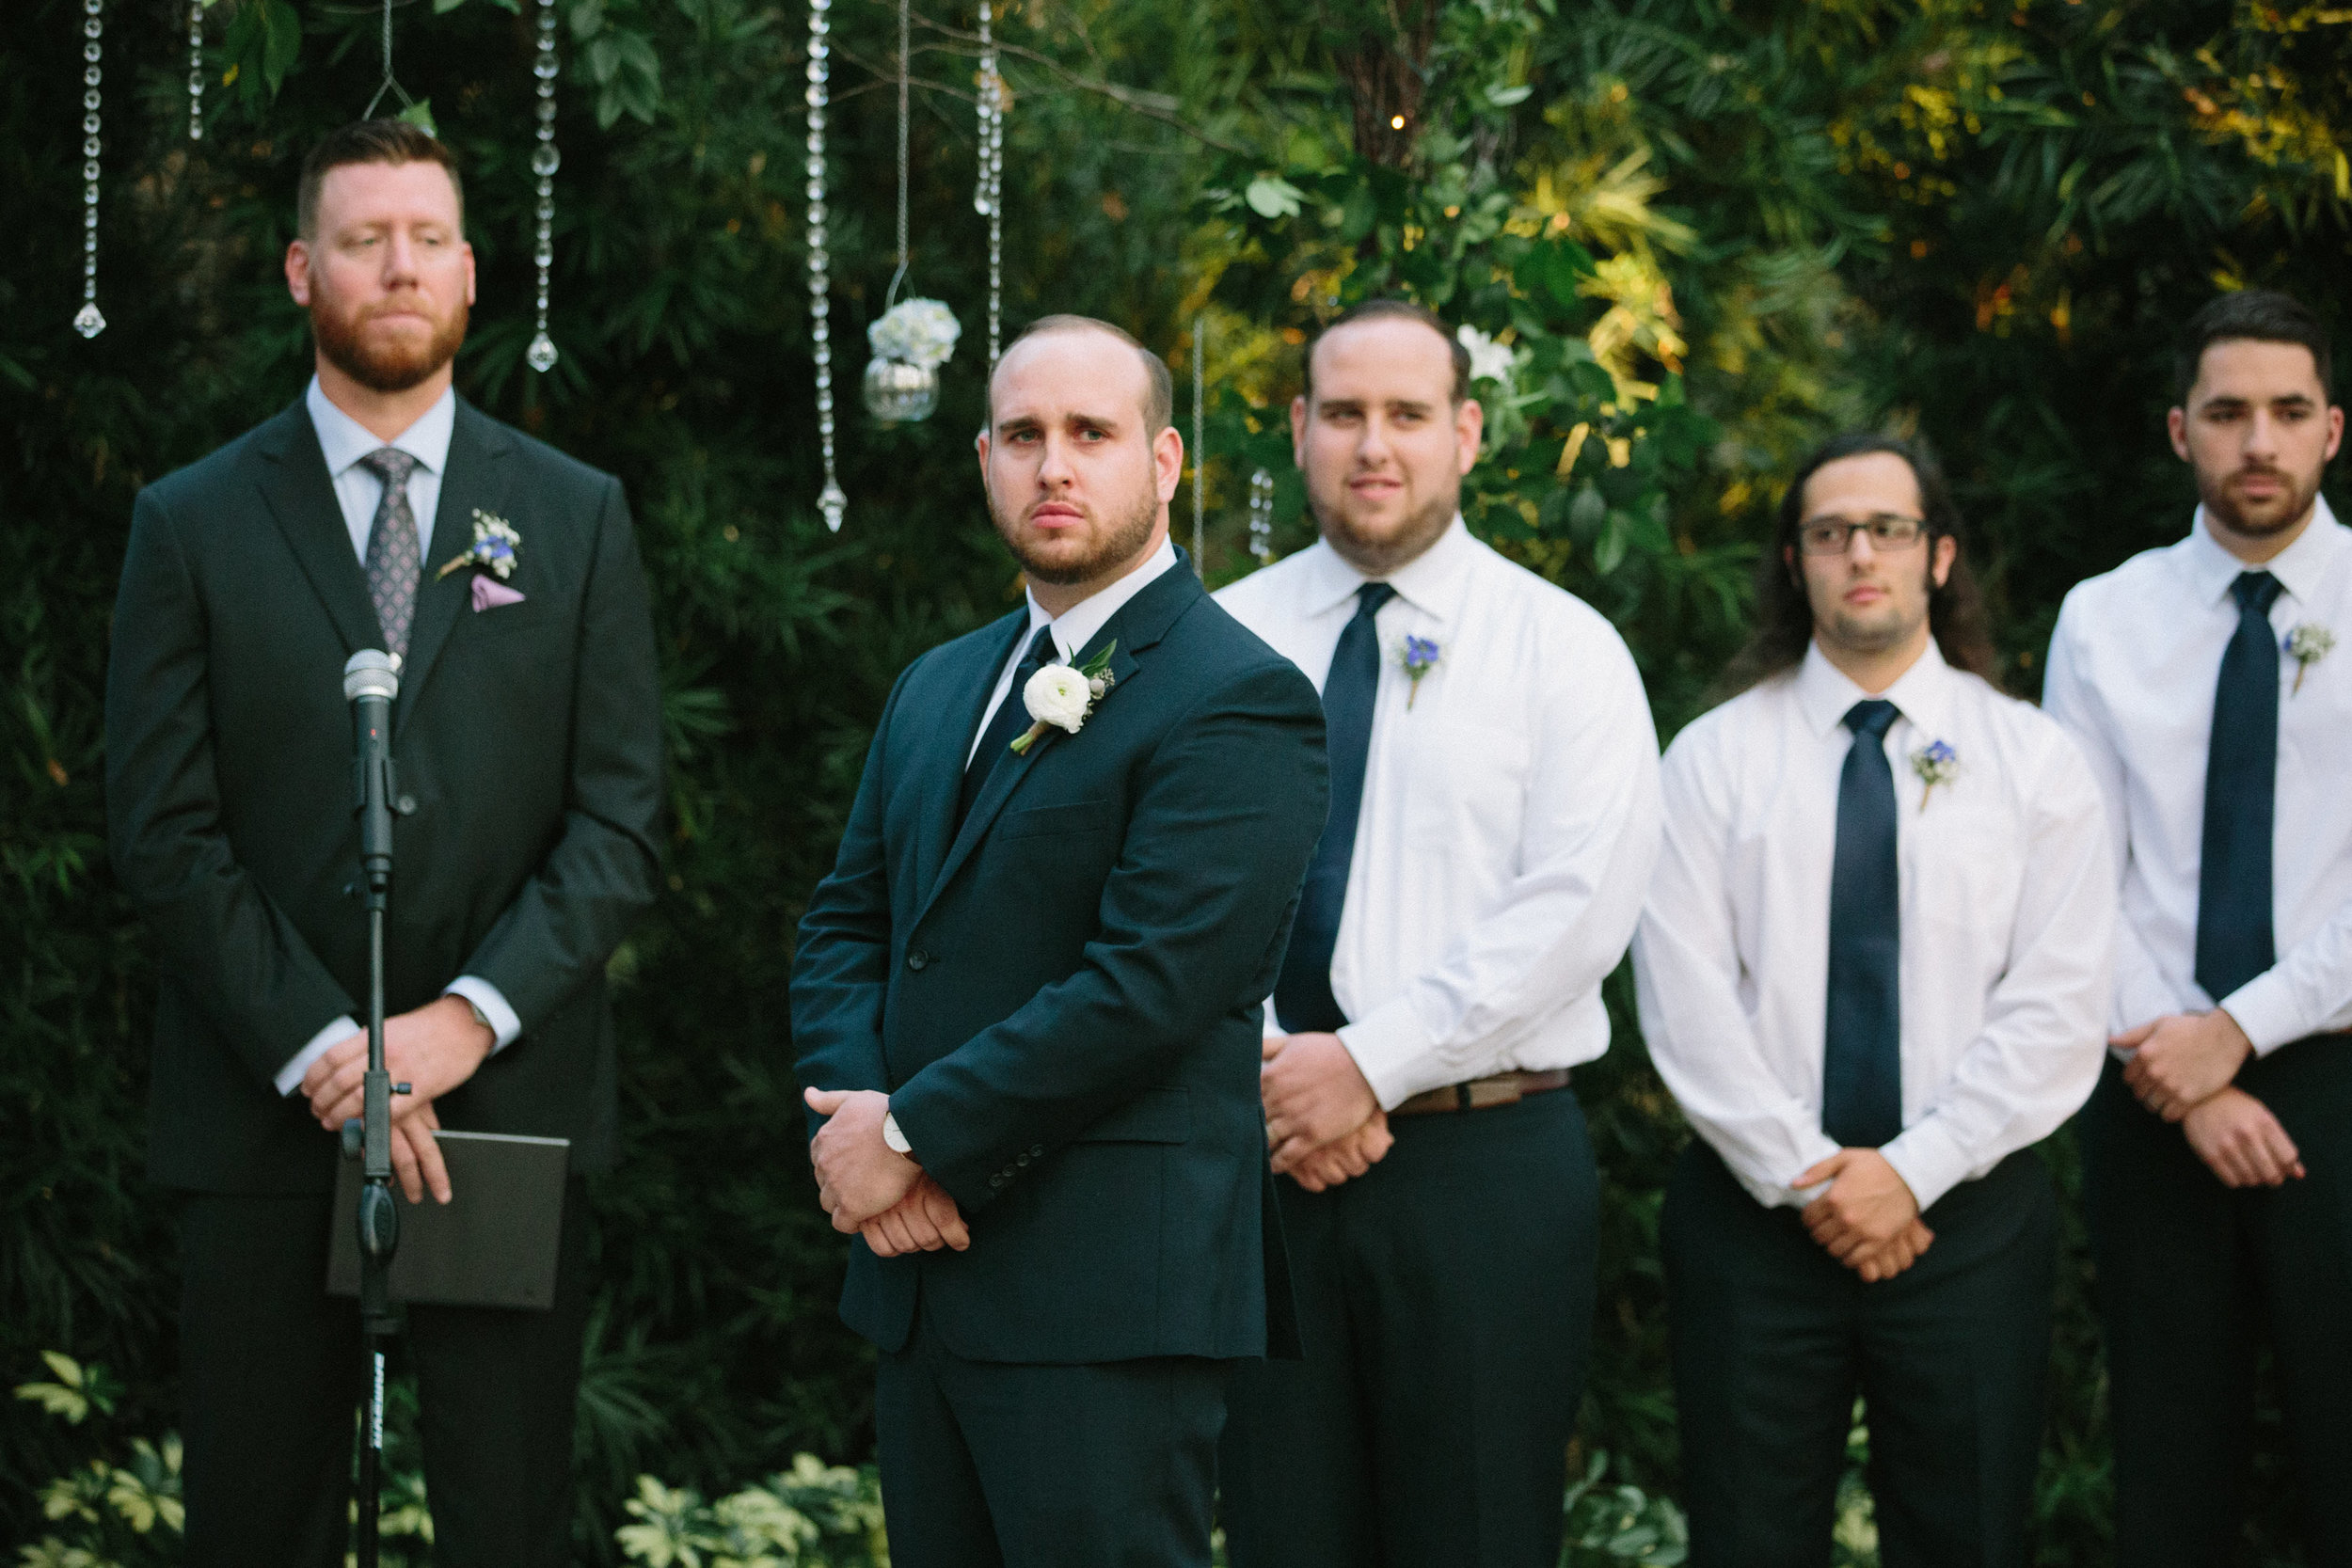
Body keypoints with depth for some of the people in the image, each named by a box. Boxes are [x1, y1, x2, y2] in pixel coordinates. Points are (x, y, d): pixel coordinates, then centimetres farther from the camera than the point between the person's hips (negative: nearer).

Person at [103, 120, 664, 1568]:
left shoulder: (579, 518, 9)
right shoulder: (192, 525, 6)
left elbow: (621, 823, 3)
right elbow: (164, 831, -1)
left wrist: (469, 1018, -12)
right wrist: (319, 1049, -12)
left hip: (512, 1099, 1)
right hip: (265, 1111, 0)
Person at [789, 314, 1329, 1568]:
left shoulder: (1232, 699, -9)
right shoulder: (937, 689, 19)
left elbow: (1147, 984, -18)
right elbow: (843, 925, 16)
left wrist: (913, 1134, -14)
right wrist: (853, 1117, -4)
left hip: (1107, 1300, -8)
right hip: (919, 1278, 8)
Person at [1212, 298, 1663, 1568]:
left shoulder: (1561, 647, 1)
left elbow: (1578, 906, -10)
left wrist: (1374, 1062, -15)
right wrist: (1261, 1070, -13)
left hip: (1490, 1164, -2)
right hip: (1259, 1155, 2)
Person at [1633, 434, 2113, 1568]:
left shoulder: (2032, 759, 4)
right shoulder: (1713, 760, 5)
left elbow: (2059, 1012, -3)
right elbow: (1684, 1000, -3)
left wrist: (1911, 1171, -12)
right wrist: (1805, 1177, -10)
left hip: (1966, 1210, 0)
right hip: (1752, 1208, 0)